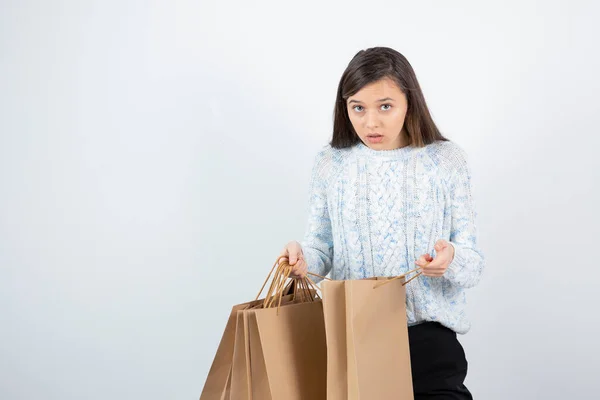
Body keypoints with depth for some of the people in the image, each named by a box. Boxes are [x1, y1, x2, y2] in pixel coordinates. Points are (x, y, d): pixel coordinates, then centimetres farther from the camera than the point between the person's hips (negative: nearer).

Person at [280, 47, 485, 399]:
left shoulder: (447, 160, -3)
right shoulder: (331, 163, 2)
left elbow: (474, 265, -3)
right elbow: (323, 247, 6)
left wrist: (451, 259, -27)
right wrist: (304, 258, -18)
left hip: (427, 333, -1)